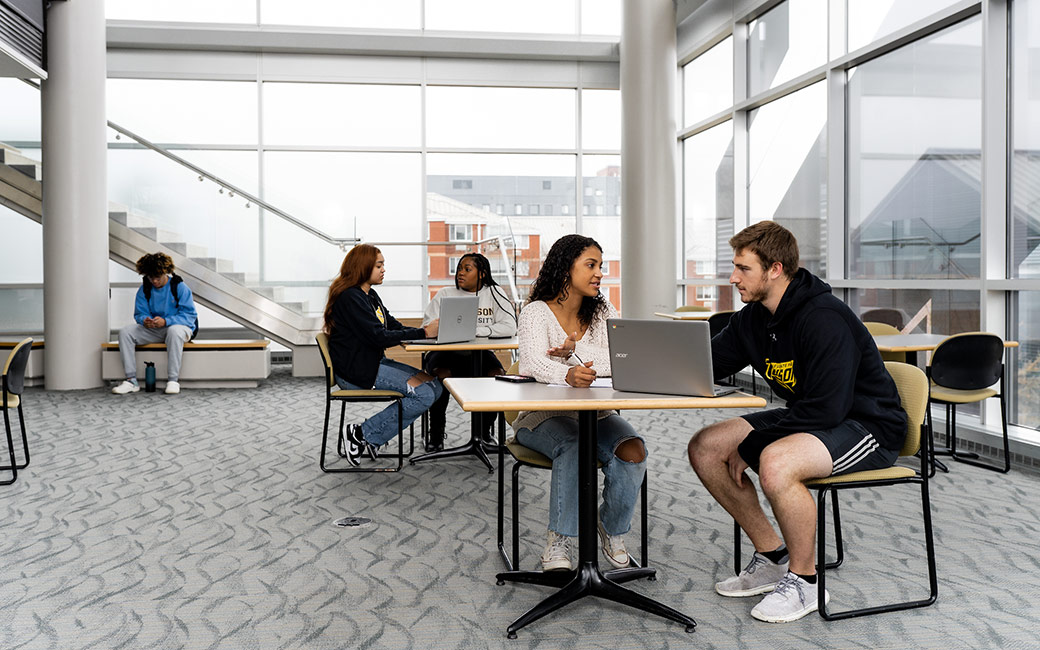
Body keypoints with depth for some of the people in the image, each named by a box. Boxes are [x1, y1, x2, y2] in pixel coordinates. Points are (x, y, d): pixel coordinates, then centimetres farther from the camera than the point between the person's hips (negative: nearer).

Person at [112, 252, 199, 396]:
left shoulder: (180, 287, -10)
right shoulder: (144, 289, 4)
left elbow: (189, 315, -15)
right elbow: (139, 314, 5)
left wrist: (165, 321, -29)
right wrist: (145, 320, -22)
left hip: (179, 326, -5)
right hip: (153, 331, 5)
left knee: (174, 330, -41)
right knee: (125, 332, -17)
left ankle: (173, 380, -35)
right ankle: (131, 381, -17)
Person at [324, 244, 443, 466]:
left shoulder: (370, 295, 17)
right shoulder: (350, 297, -15)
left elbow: (394, 326, 14)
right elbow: (378, 337, -22)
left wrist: (428, 330, -4)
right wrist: (423, 333, -21)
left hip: (374, 363, 10)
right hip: (355, 371, -10)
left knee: (435, 386, -3)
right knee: (423, 394, -20)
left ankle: (369, 435, 2)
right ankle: (364, 434, -8)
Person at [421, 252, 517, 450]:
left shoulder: (493, 293, 4)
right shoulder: (445, 294, 6)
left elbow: (509, 327, -11)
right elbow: (427, 328, -4)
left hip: (479, 353, 1)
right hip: (446, 352, 0)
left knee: (497, 374, -27)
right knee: (441, 374, -31)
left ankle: (486, 429, -2)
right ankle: (436, 433, -11)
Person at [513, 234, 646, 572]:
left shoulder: (603, 312, 8)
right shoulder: (536, 312, -5)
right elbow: (536, 362, -26)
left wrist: (578, 349, -20)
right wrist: (568, 375, -48)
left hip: (596, 414, 4)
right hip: (544, 416, -4)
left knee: (632, 450, -24)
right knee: (574, 447, -35)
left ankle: (613, 531, 2)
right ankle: (558, 542, -19)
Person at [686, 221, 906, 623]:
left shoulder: (824, 319, -25)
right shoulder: (753, 318, 2)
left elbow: (827, 408, -28)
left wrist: (750, 446, -23)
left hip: (868, 425, -9)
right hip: (808, 419, 9)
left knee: (776, 463, -36)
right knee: (705, 448, -2)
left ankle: (804, 580, -10)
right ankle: (773, 557, 10)